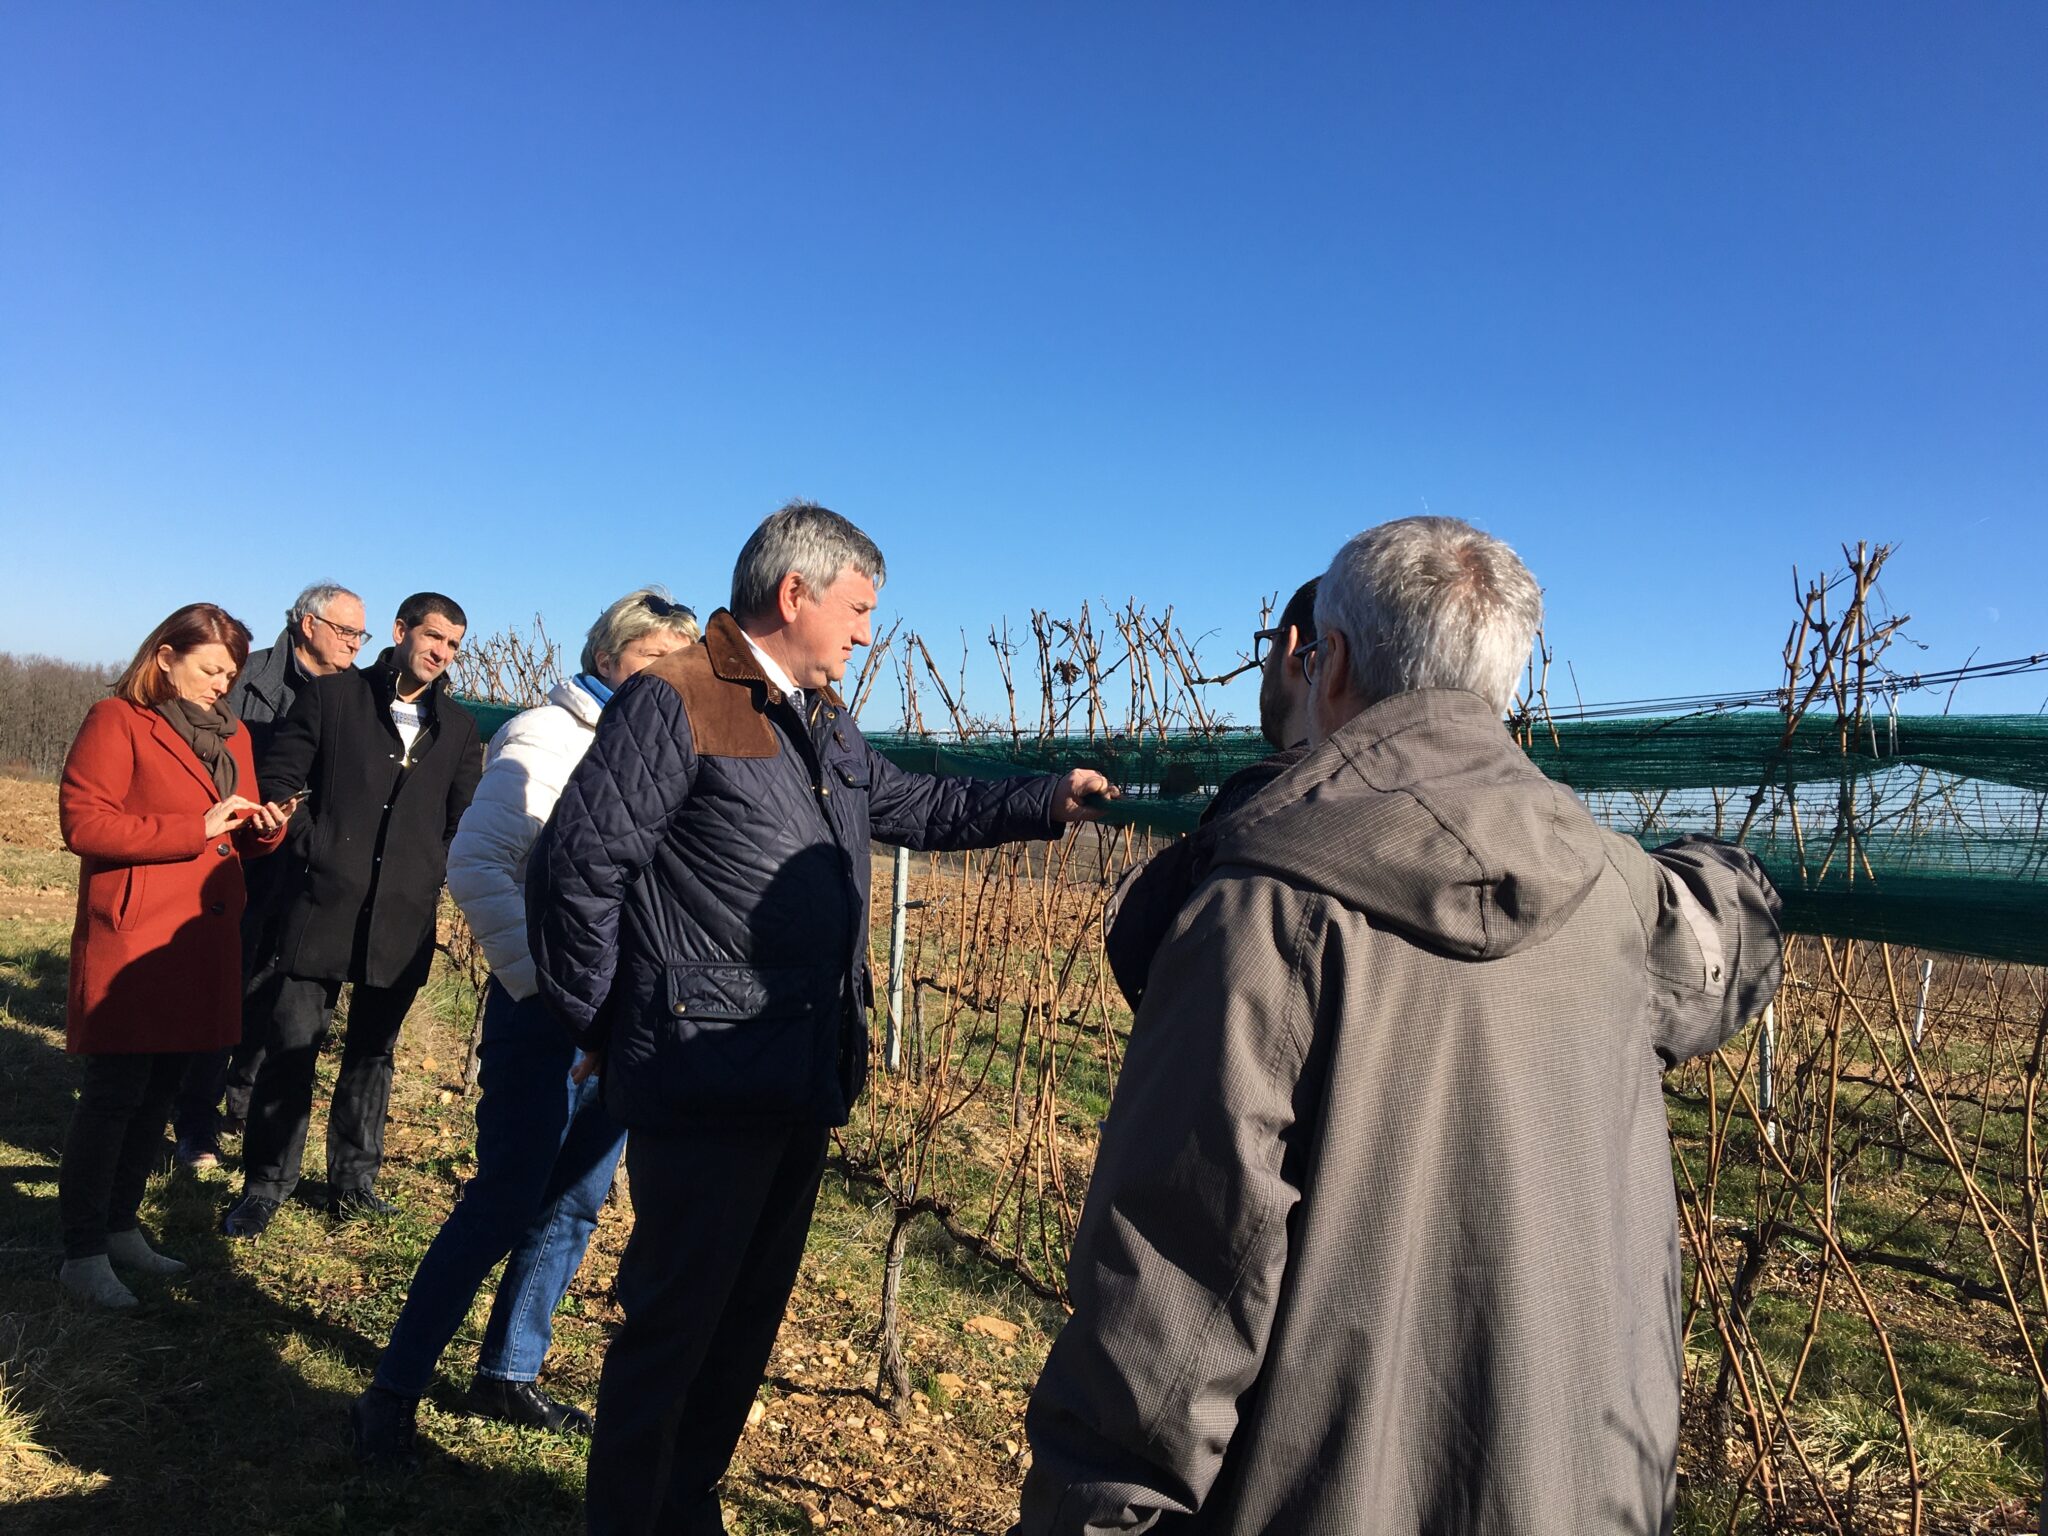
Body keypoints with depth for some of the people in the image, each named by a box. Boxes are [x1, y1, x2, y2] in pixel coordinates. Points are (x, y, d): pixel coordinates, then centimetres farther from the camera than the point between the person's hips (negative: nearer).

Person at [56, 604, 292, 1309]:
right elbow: (82, 822, -16)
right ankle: (82, 1255, 10)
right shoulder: (117, 721, -7)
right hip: (132, 939, -7)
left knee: (157, 1094, 15)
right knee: (113, 1096, -1)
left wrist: (264, 828, -3)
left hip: (202, 942, 7)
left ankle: (120, 1227, 28)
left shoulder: (230, 735, 15)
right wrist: (196, 828, -19)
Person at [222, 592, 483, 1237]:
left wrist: (457, 881, 4)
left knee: (372, 1052, 12)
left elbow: (463, 822, 14)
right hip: (324, 906, -2)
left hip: (405, 918, 3)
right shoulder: (331, 695, 4)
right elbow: (278, 781, 4)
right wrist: (309, 846, -6)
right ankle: (266, 1184, 15)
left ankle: (354, 1179, 25)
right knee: (292, 1045, 0)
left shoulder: (458, 728, 11)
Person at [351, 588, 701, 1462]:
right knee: (505, 1202, -4)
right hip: (547, 1008, -6)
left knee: (575, 1205, 13)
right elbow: (475, 865, -14)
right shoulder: (548, 739, -8)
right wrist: (543, 983, -18)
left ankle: (508, 1375, 28)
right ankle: (393, 1390, 12)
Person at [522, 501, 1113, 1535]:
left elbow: (914, 805, 27)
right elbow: (577, 868, -15)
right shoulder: (674, 702, -13)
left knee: (748, 1318, 20)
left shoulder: (823, 723, 14)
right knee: (672, 1325, 4)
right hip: (707, 1089, -9)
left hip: (806, 1084, 9)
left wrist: (1047, 801, 22)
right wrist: (610, 1031, -8)